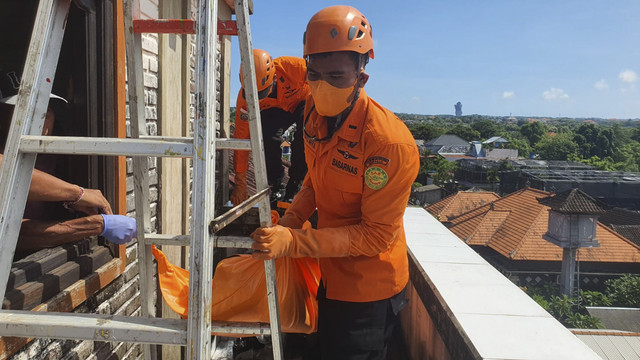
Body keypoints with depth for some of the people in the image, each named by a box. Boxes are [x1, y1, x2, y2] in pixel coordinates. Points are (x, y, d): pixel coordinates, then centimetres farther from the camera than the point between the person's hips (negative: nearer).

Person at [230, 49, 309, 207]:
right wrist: (240, 183, -24)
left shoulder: (294, 67, -37)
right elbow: (241, 138, -24)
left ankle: (293, 189, -14)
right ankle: (275, 189, -9)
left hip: (303, 101, -1)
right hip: (274, 110, 1)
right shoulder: (245, 97, -28)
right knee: (268, 136, -30)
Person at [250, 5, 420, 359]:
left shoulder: (390, 142, -30)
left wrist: (293, 241, -31)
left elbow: (378, 235, -26)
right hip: (329, 275, 7)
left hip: (367, 289, -7)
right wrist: (290, 218, -5)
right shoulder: (314, 111, -6)